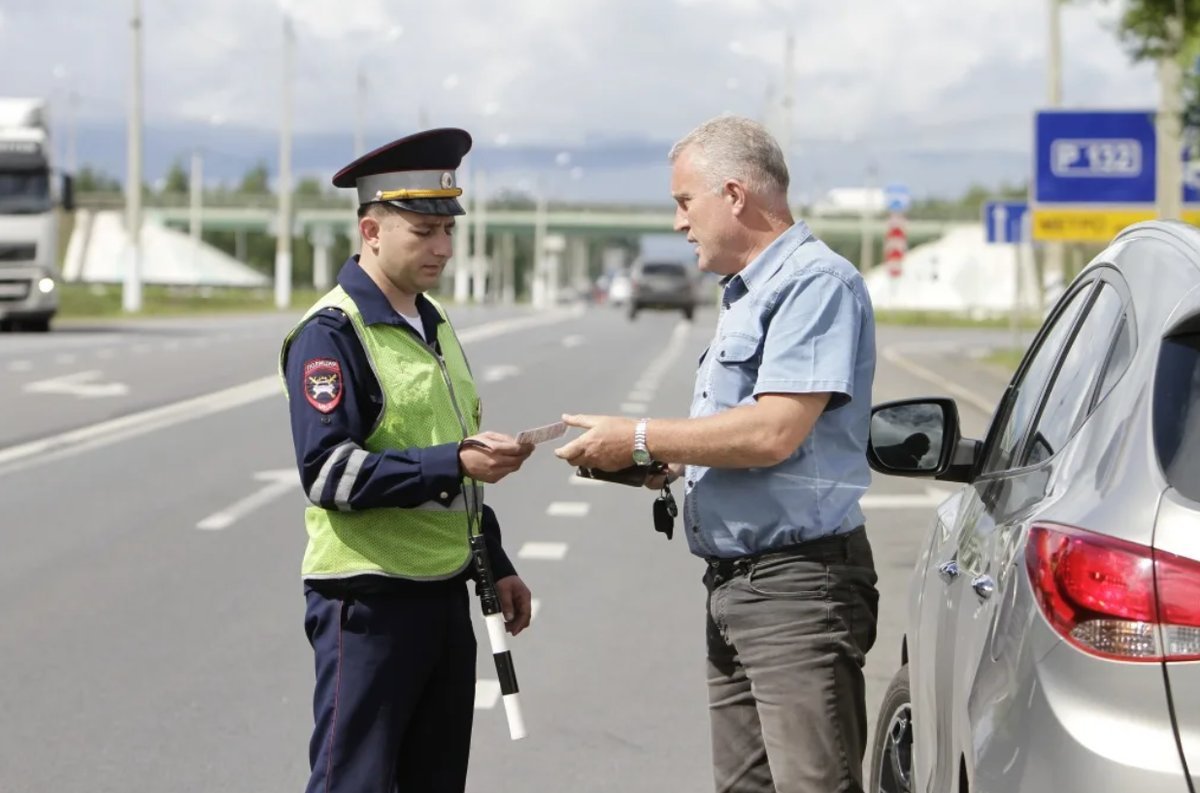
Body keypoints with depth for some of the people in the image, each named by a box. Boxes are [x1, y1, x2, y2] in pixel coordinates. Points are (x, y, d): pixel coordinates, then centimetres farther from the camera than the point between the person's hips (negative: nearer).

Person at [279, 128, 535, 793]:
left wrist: (497, 565, 21)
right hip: (367, 600, -8)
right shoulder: (331, 334, -12)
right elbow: (328, 472, -21)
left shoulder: (434, 326, 15)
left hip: (445, 595, 9)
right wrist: (453, 463, -27)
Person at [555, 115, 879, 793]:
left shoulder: (817, 282, -13)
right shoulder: (747, 295, 21)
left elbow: (773, 433, -22)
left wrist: (641, 439, -13)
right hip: (733, 584, 10)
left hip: (798, 585, -10)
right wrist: (667, 463, 7)